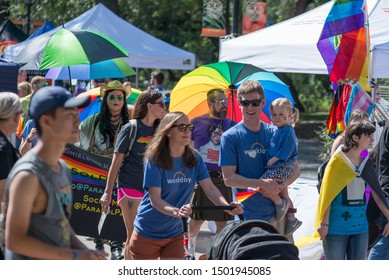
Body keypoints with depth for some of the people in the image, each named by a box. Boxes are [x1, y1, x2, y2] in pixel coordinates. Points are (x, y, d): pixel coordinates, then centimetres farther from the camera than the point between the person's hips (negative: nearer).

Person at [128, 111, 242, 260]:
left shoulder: (195, 159, -2)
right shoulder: (155, 160, -16)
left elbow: (210, 188, -11)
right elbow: (155, 199, -24)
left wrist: (227, 206, -33)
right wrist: (176, 212, -44)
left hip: (175, 233, 4)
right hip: (147, 234, -4)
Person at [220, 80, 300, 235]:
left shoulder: (275, 133, 8)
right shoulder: (230, 137, -3)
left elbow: (295, 169, 10)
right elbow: (228, 178, -9)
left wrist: (280, 185, -11)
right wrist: (262, 184, -19)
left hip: (276, 212, 3)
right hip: (247, 215, -3)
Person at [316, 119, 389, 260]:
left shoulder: (367, 163, 8)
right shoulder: (337, 161, -6)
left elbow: (376, 194, 11)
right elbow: (327, 195, -6)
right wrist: (324, 223, -8)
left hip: (360, 226, 5)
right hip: (337, 226, -5)